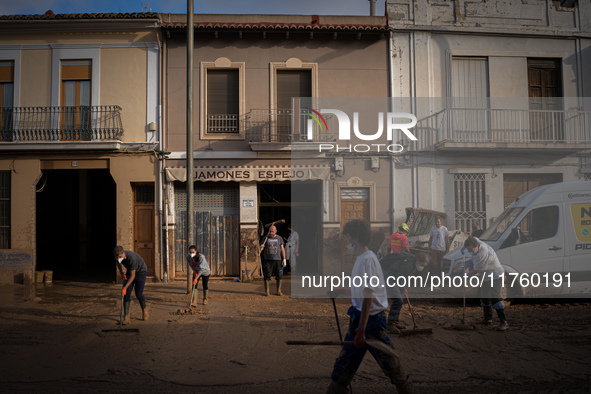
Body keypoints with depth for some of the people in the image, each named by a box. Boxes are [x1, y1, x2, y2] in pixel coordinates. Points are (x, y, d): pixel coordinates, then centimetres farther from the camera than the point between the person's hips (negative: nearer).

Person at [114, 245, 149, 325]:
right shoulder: (119, 256, -20)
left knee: (138, 294, -4)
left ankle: (144, 310, 26)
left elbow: (132, 276, -31)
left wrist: (125, 288, -33)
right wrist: (121, 272, -4)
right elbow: (118, 263, 9)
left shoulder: (132, 258, -40)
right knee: (127, 294, -9)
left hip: (141, 272, -5)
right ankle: (126, 317, -9)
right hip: (129, 271, 5)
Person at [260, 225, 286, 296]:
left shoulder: (279, 238, 6)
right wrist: (261, 248, -22)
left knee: (279, 276, 0)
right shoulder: (266, 238, 5)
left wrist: (284, 259, -1)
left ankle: (279, 291, 10)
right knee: (267, 276, -2)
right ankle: (266, 291, 6)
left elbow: (282, 249, 6)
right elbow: (262, 247, 3)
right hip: (268, 260, 0)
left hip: (277, 259, 1)